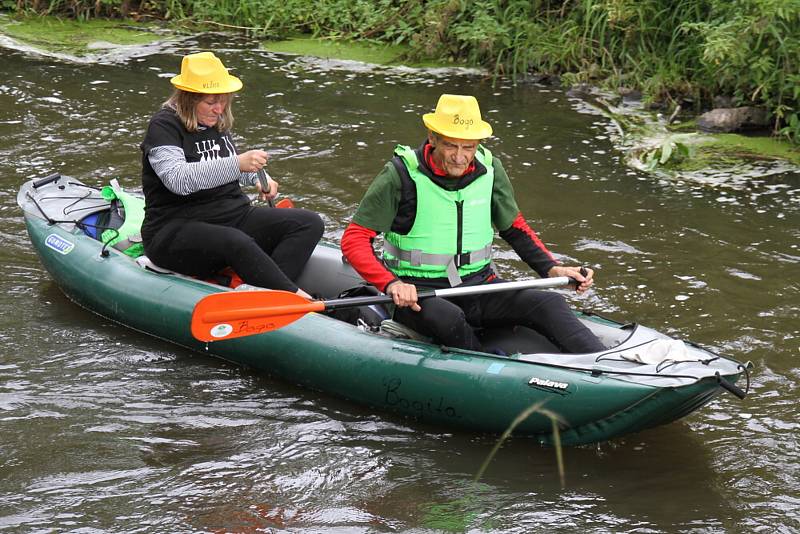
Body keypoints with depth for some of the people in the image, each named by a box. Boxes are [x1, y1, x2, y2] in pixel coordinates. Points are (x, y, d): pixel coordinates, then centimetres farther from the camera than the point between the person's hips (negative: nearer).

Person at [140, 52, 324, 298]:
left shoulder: (217, 123, 14)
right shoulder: (164, 126, -11)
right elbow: (177, 179, -29)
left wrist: (257, 178, 13)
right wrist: (237, 164, -37)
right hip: (176, 229, -8)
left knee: (310, 223, -12)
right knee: (236, 243, -40)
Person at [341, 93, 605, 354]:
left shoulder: (489, 170, 3)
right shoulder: (402, 174, -12)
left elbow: (514, 228, 17)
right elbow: (353, 240, -13)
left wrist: (553, 269, 1)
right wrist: (391, 284, -30)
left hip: (478, 286, 4)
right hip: (418, 294, -4)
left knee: (550, 303, -17)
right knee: (447, 317, -38)